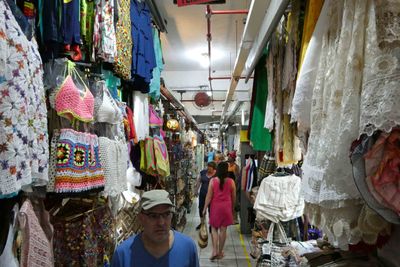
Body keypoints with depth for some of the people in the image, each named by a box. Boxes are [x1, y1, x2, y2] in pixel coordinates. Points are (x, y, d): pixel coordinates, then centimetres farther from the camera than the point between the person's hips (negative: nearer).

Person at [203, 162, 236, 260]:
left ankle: (214, 250, 4)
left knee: (214, 228, 14)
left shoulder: (213, 181, -10)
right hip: (226, 207, 1)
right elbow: (233, 197, 3)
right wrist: (232, 207, 19)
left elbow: (209, 196, -8)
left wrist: (205, 208, 2)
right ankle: (220, 252, 20)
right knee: (223, 229, 9)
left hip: (215, 207, -1)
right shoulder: (231, 181, -7)